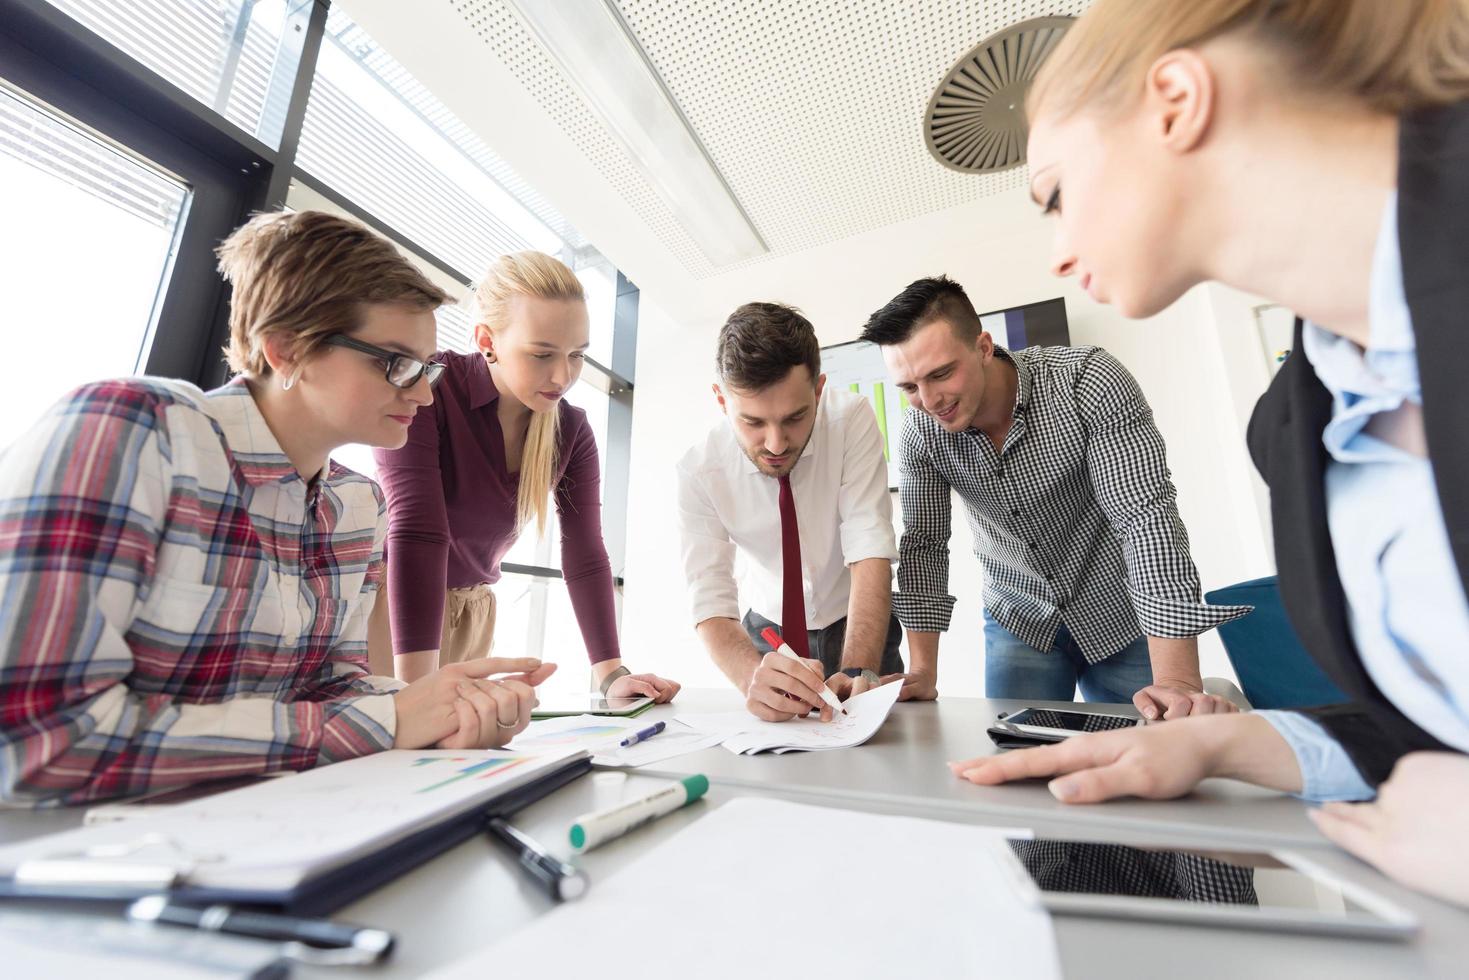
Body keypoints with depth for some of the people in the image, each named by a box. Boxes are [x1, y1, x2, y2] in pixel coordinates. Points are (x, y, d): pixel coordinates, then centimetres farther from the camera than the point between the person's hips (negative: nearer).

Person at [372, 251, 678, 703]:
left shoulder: (572, 431, -9)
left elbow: (585, 556, -12)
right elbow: (416, 529, -32)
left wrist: (610, 674, -19)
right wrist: (417, 691, -38)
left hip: (472, 609, 4)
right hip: (385, 594, -3)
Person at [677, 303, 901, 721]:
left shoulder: (851, 418, -21)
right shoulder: (699, 470, -20)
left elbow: (870, 551, -24)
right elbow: (711, 603, -21)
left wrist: (858, 671, -37)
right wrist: (756, 675, -40)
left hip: (859, 627, 0)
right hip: (769, 635, 1)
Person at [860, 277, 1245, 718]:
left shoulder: (1088, 379, -25)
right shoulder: (919, 432, -16)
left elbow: (1148, 517, -29)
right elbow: (922, 545, -10)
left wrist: (1179, 682, -35)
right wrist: (922, 674, -14)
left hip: (1123, 615, -1)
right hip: (1018, 620, 2)